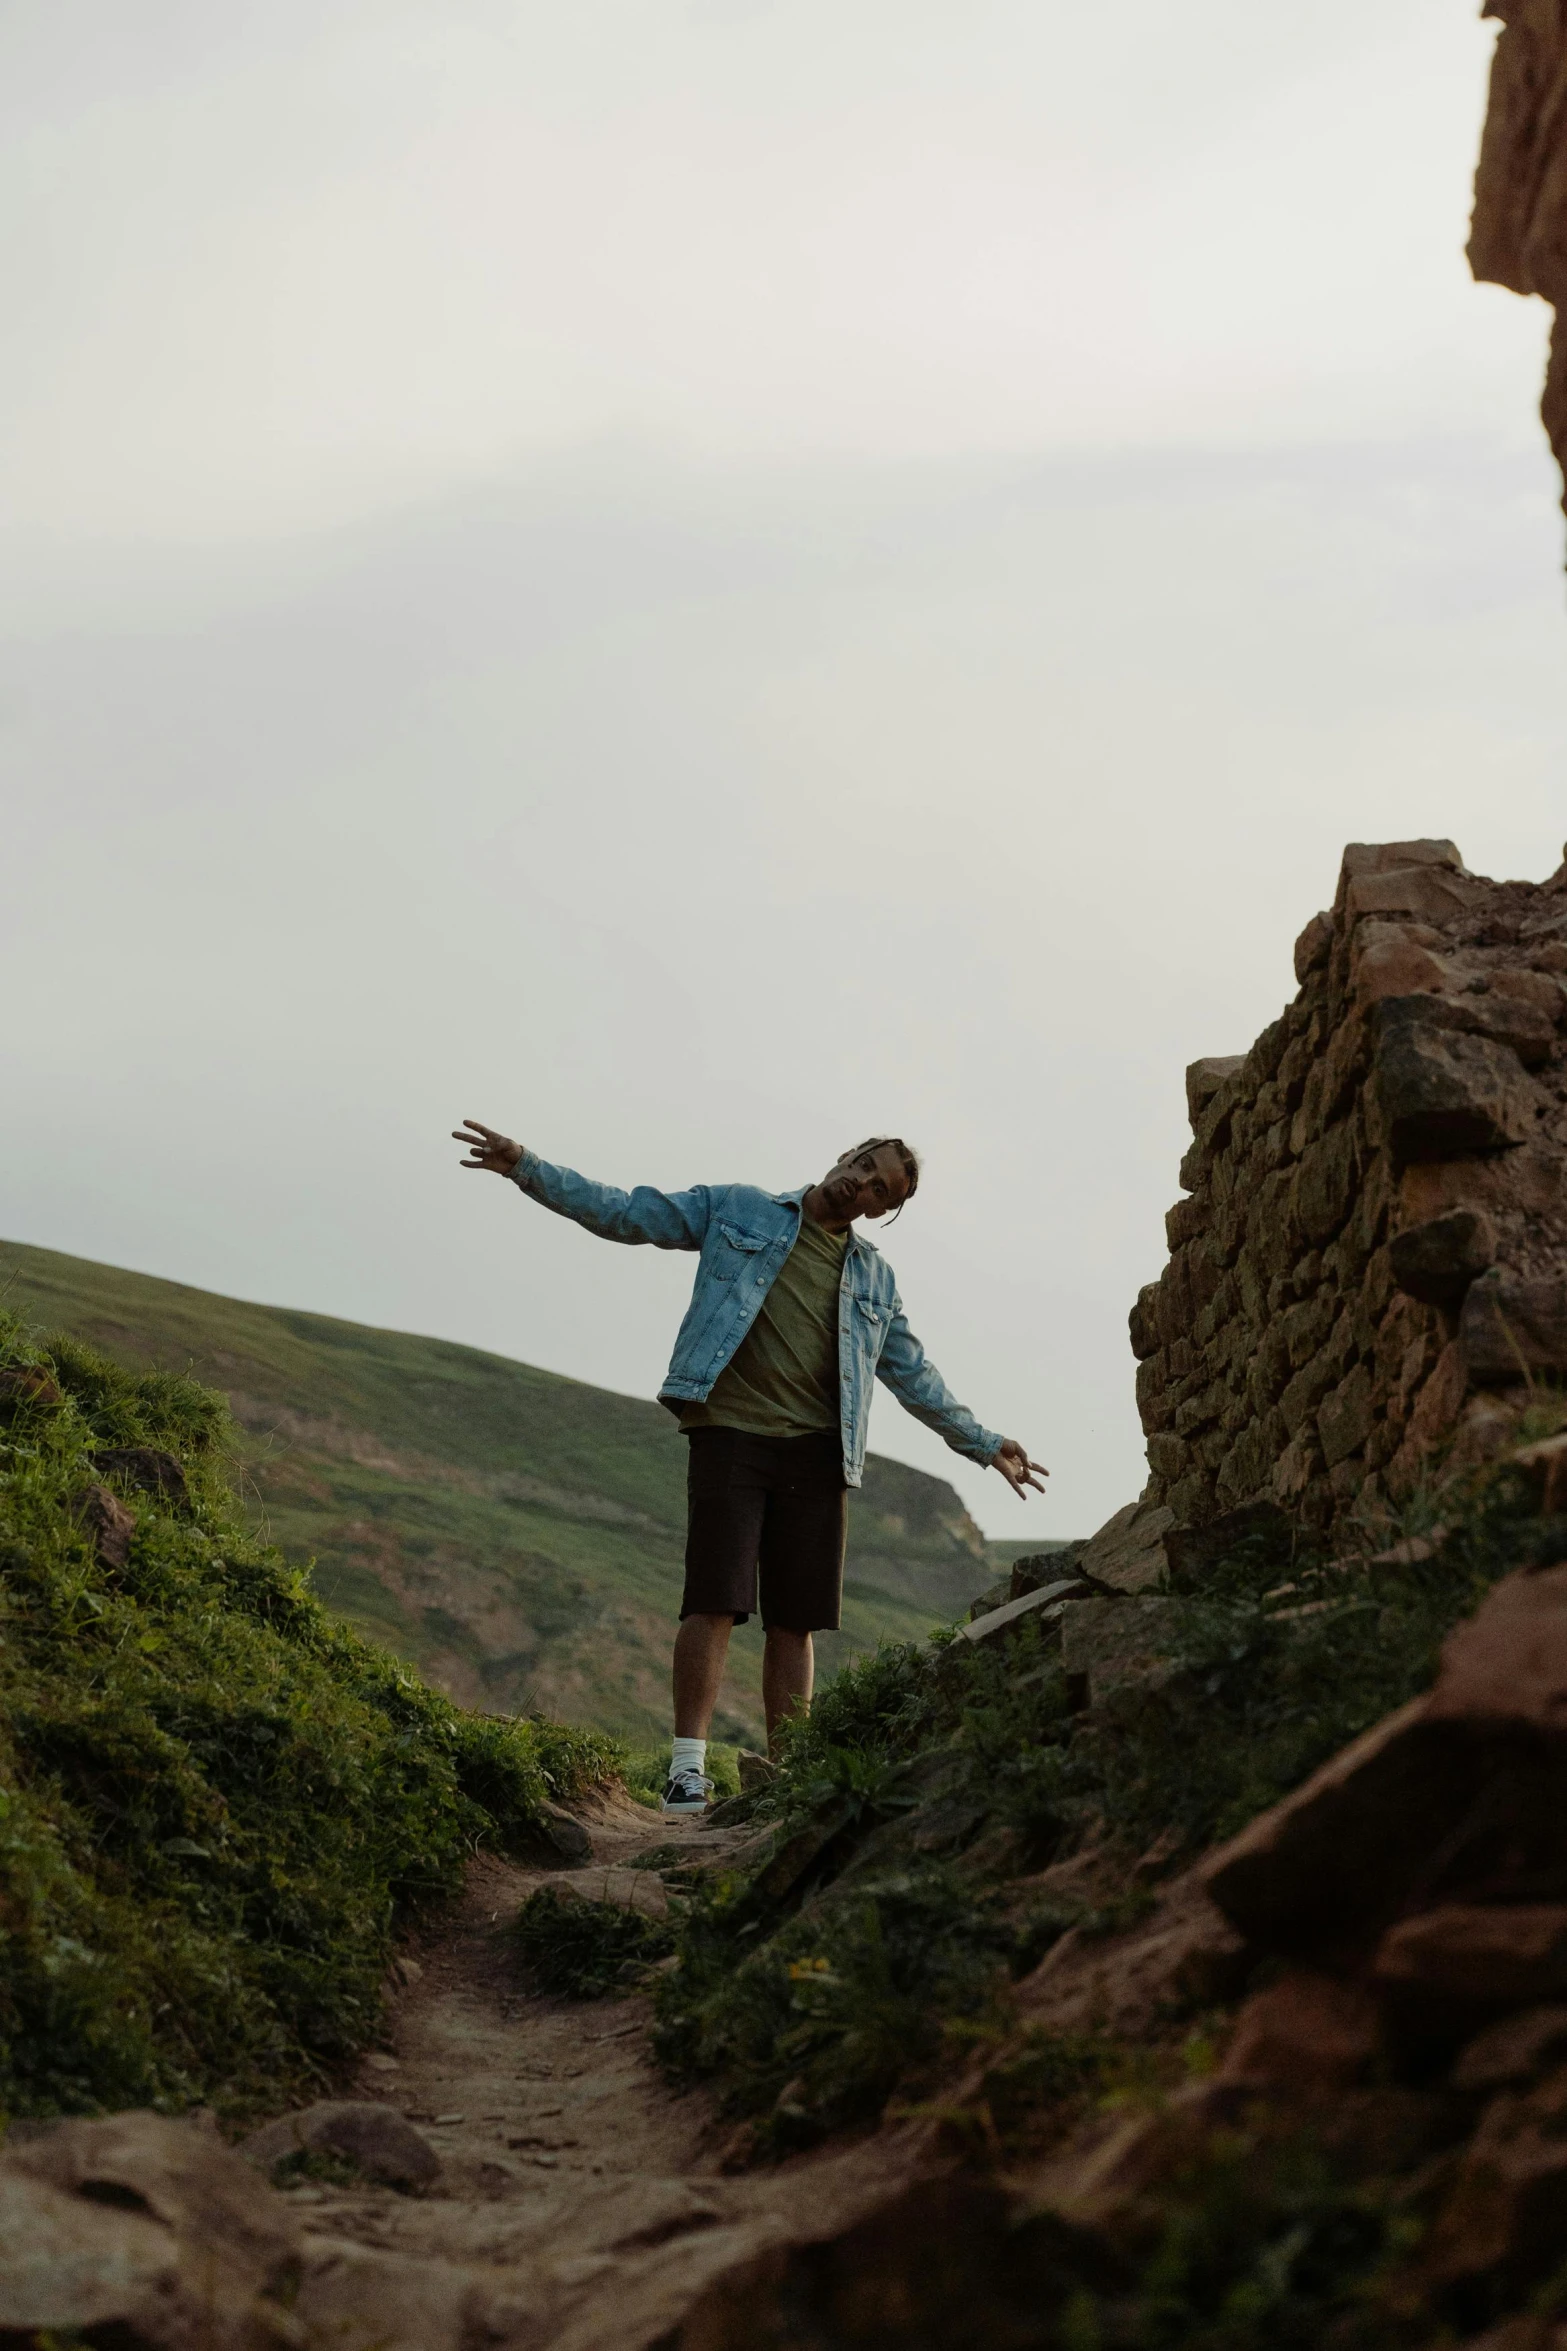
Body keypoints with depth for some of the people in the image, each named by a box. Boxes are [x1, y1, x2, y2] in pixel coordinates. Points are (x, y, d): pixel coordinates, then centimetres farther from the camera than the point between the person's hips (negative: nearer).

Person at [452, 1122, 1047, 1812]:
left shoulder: (874, 1278, 18)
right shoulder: (737, 1211, 8)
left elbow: (915, 1375, 25)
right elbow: (624, 1212, 5)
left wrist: (985, 1444, 24)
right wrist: (526, 1167, -3)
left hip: (818, 1451, 4)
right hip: (730, 1435, -3)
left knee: (795, 1621, 3)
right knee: (715, 1602, -13)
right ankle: (688, 1765, -10)